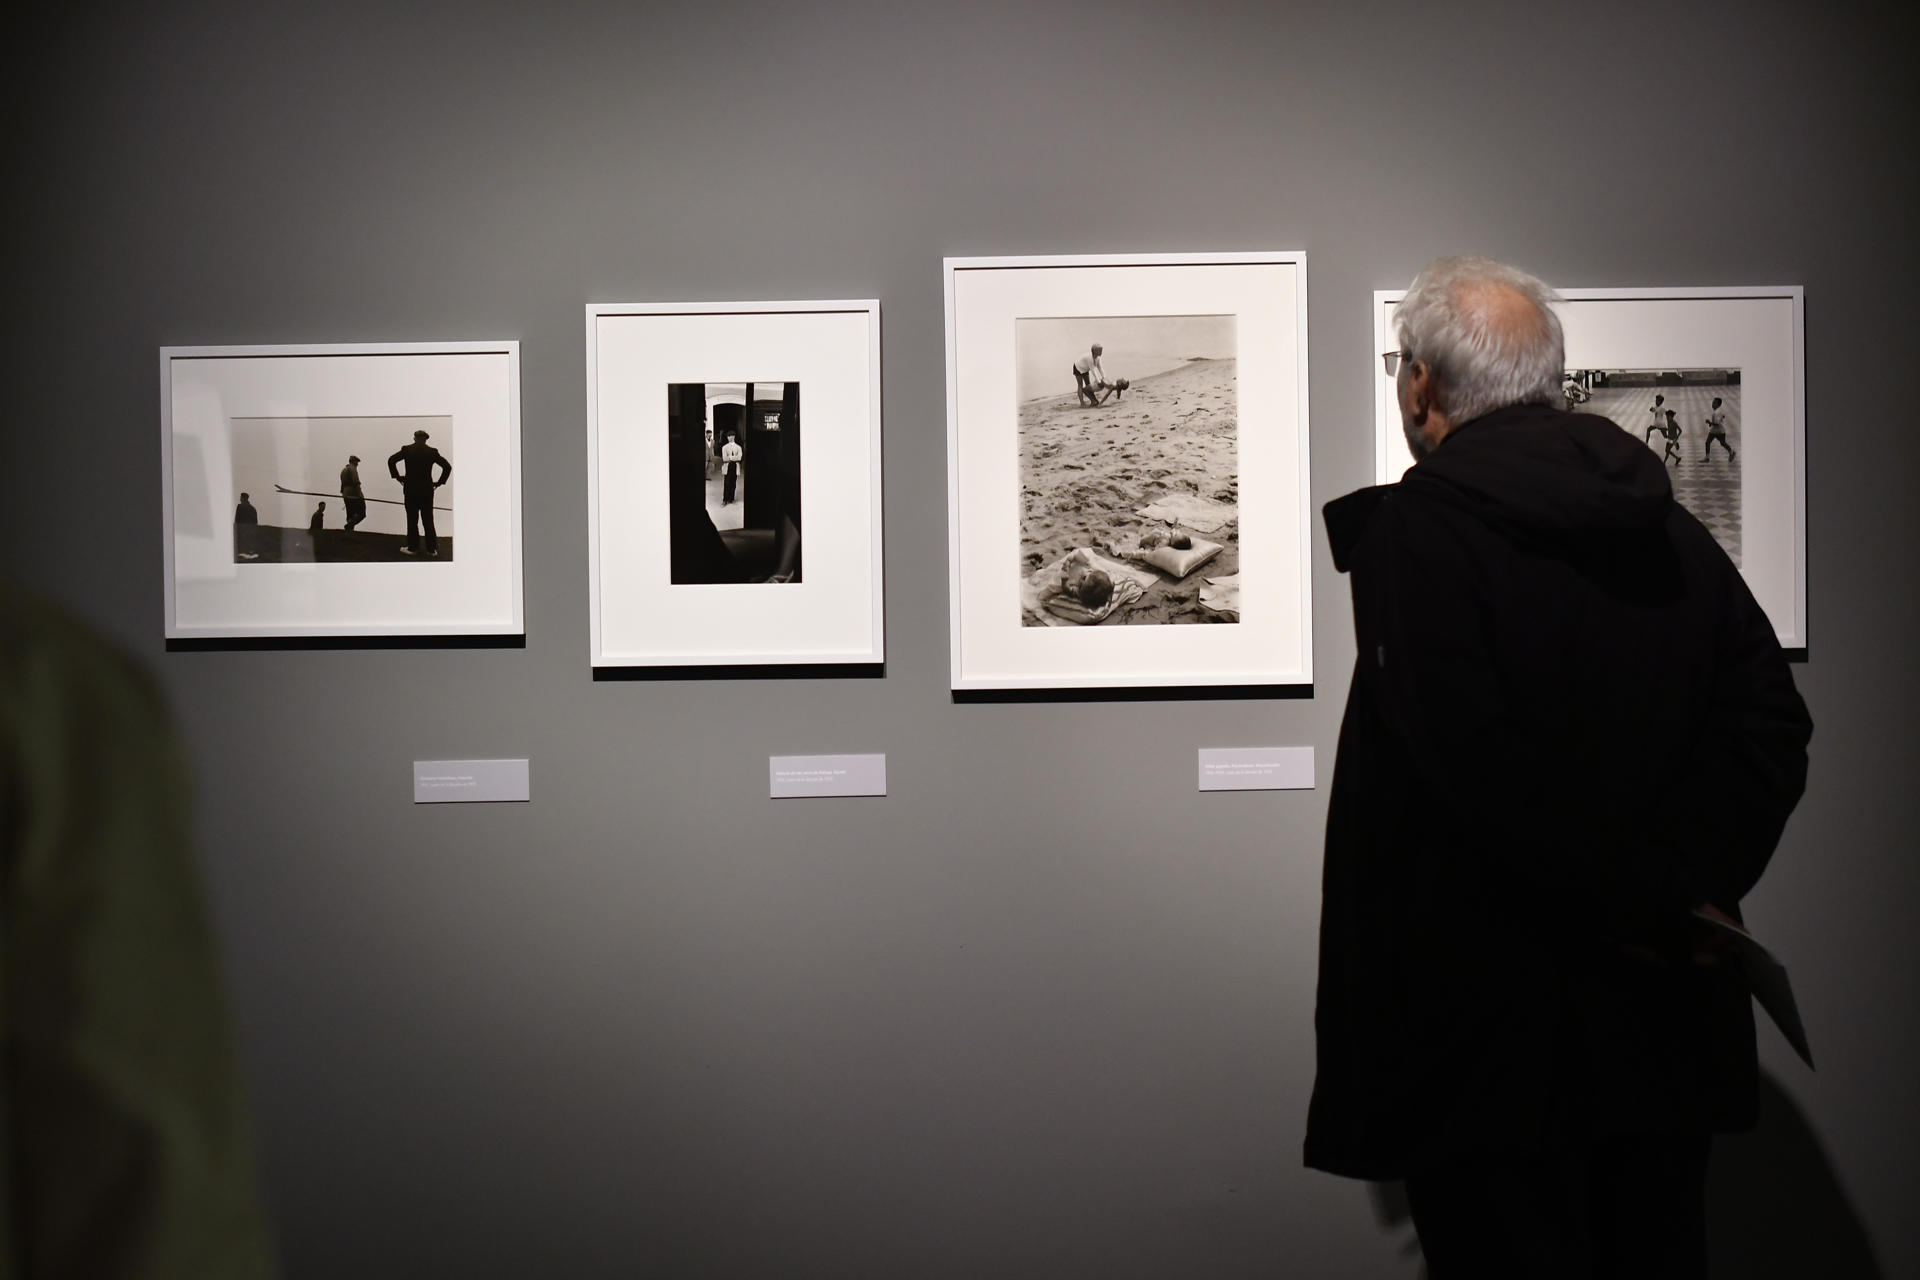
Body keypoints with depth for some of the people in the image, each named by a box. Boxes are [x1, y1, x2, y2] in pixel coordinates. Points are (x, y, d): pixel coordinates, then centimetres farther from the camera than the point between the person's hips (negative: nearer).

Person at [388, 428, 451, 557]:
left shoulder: (406, 449, -1)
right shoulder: (432, 452, 1)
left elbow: (391, 460, -7)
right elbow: (447, 466, -3)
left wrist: (397, 477, 2)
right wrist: (439, 482, 5)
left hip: (410, 489, -1)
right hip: (427, 490, 1)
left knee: (412, 520, 4)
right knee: (428, 520, 6)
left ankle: (413, 547, 4)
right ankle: (432, 549, 7)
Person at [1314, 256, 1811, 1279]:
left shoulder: (1413, 529, -12)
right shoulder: (1667, 527, 7)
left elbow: (1478, 759, -23)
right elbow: (1771, 722, 0)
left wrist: (1645, 899, -16)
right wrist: (1692, 879, -7)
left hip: (1490, 1031, -6)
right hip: (1663, 1015, 6)